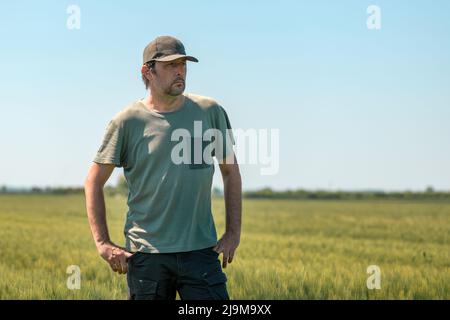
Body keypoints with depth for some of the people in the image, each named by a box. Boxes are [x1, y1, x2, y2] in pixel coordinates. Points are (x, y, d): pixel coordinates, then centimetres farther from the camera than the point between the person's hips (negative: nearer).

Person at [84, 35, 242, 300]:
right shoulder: (127, 121, -1)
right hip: (146, 253, -1)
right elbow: (93, 182, 5)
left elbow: (231, 172, 16)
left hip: (200, 249, 1)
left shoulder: (210, 112, 6)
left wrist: (233, 232, 9)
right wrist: (103, 243, -2)